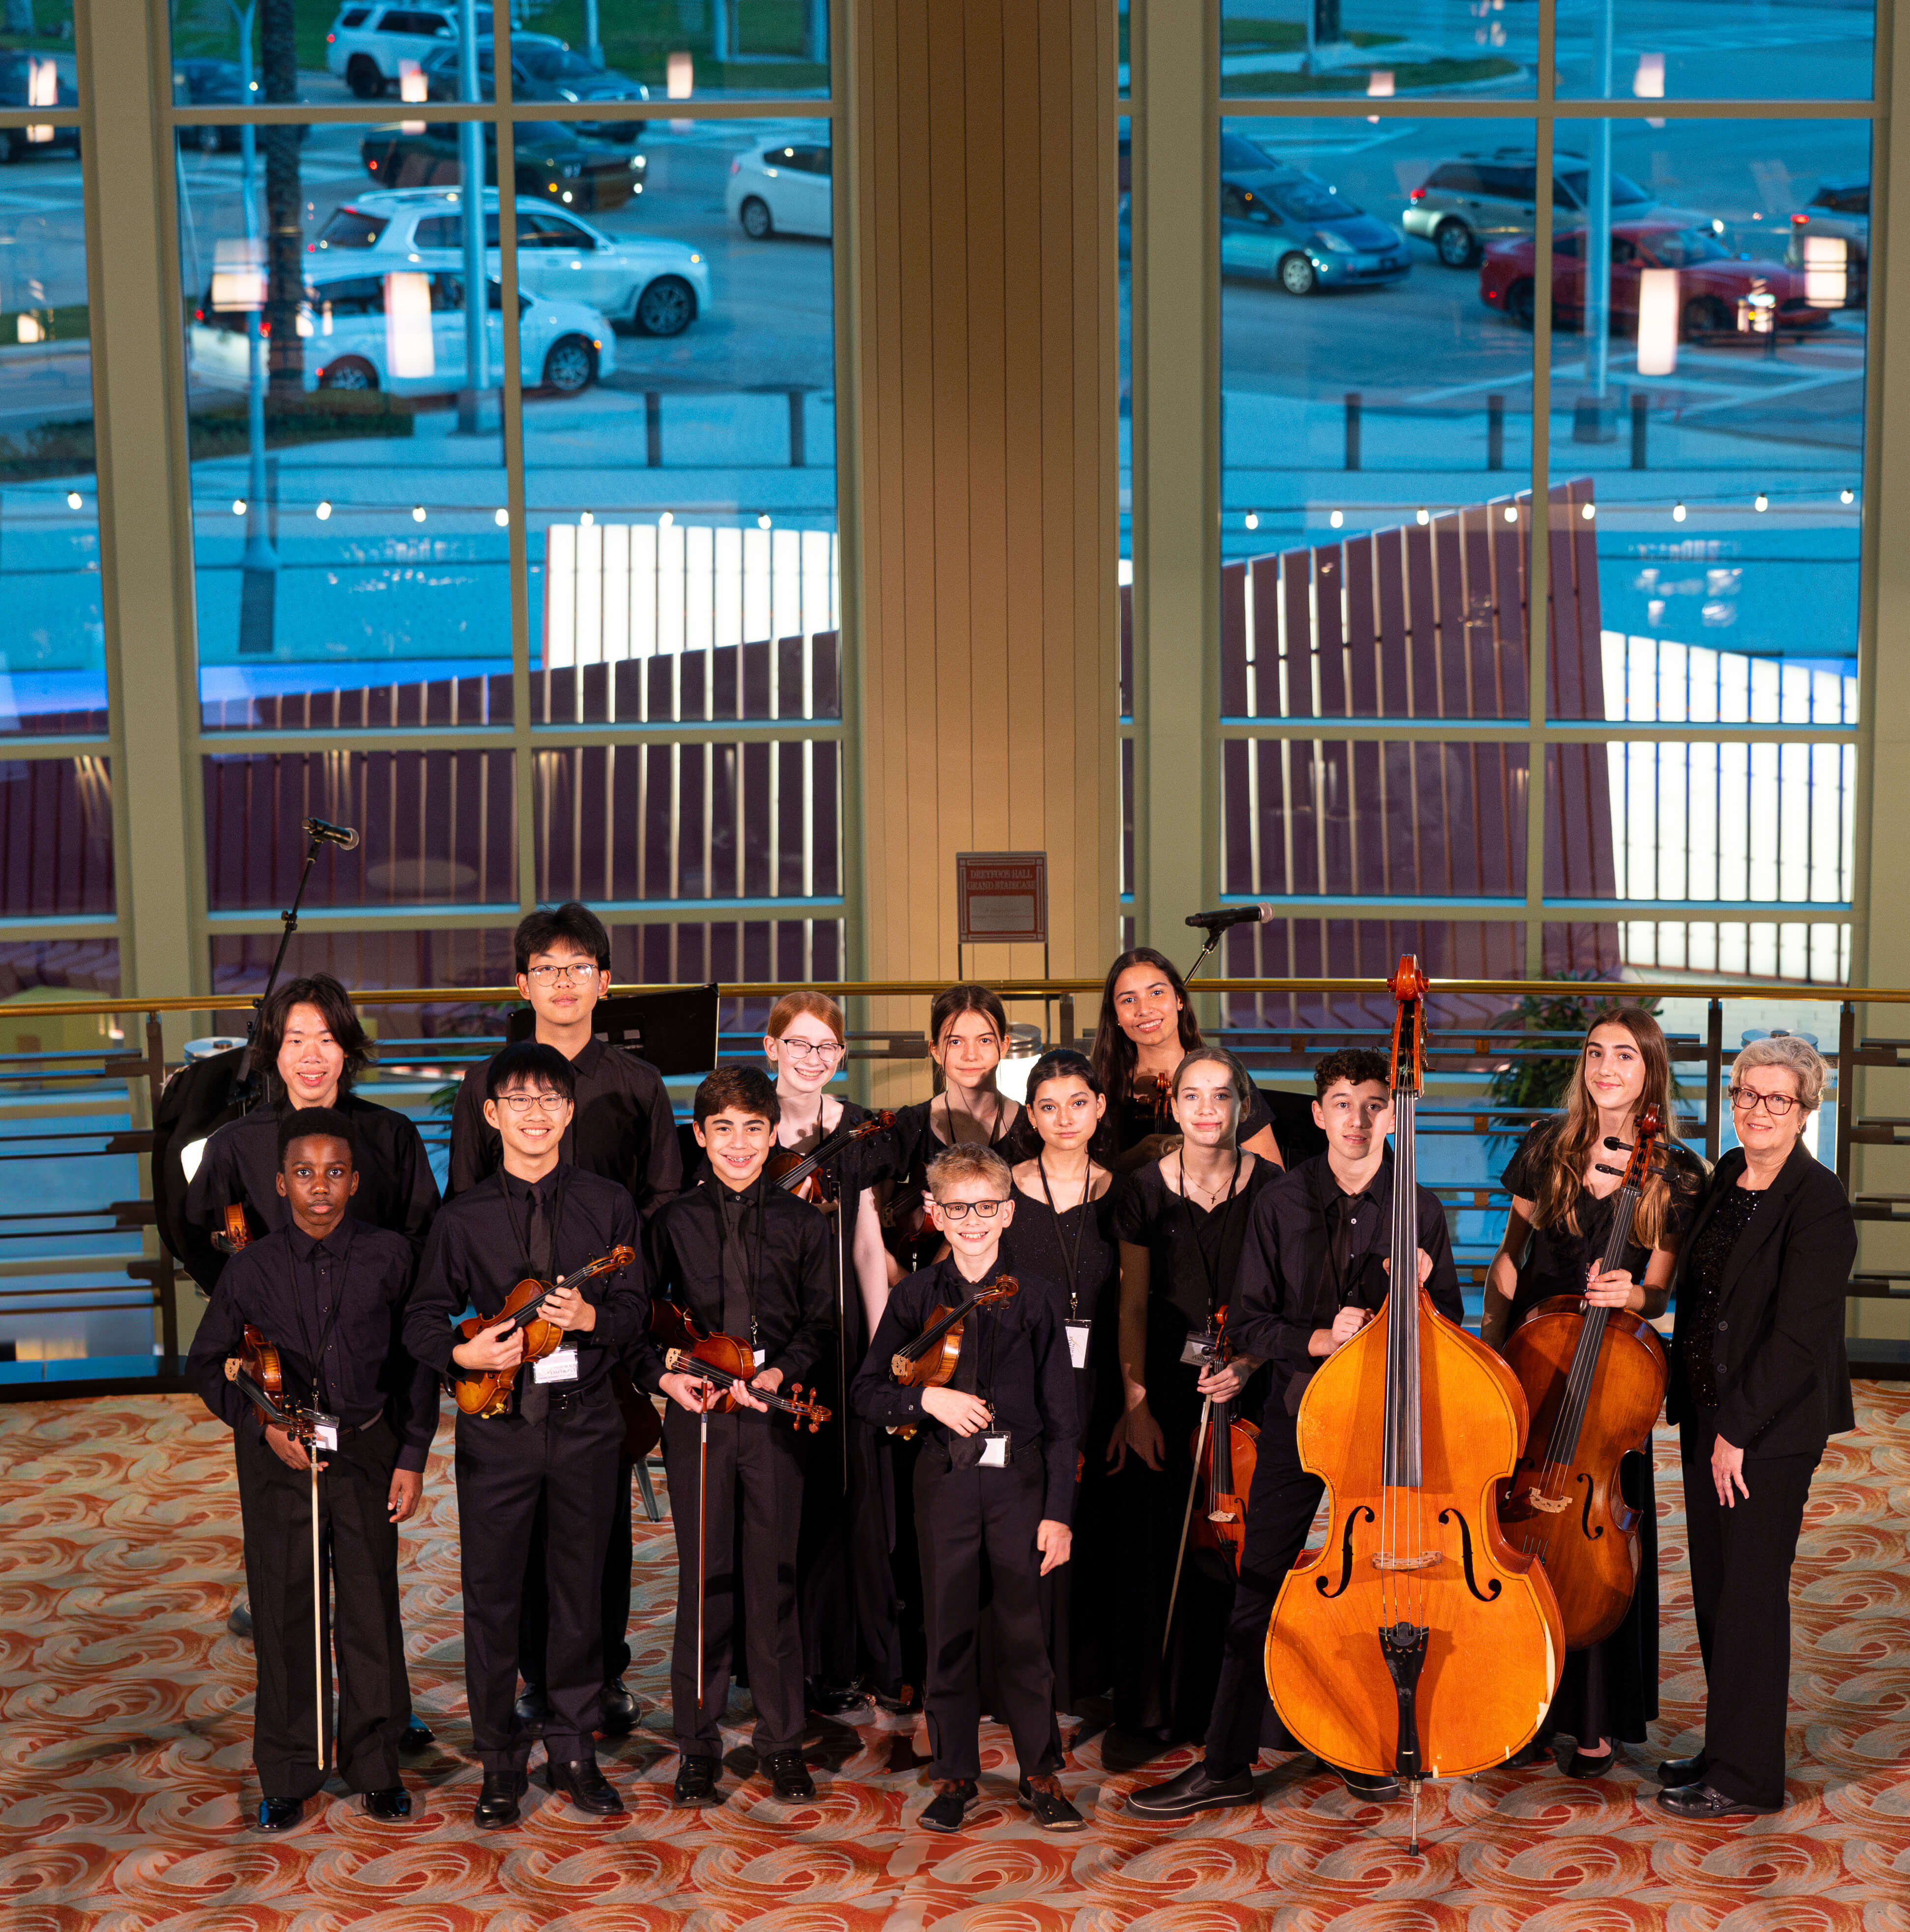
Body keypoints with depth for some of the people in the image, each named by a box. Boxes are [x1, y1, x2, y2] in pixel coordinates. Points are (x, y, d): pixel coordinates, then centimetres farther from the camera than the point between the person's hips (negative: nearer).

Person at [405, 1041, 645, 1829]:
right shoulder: (463, 1217, 1)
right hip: (496, 1427, 0)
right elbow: (423, 1319, 3)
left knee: (580, 1592, 8)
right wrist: (464, 1352, -16)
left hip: (584, 1420, 1)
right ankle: (501, 1764, 15)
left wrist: (589, 1315, -18)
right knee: (492, 1595, 3)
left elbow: (635, 1306, 2)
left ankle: (574, 1751, 22)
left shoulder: (607, 1204, 2)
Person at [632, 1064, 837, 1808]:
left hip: (774, 1417, 0)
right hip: (697, 1415, 0)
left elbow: (822, 1325, 5)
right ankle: (698, 1742, 13)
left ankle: (783, 1743, 14)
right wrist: (663, 1376, -10)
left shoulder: (802, 1223, 6)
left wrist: (782, 1372, -12)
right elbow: (637, 1318, 7)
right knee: (704, 1581, 3)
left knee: (773, 1579, 3)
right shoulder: (674, 1222, 6)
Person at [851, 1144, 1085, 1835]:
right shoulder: (915, 1297, 3)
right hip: (945, 1481, 1)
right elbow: (867, 1393, 5)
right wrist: (926, 1398, -14)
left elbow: (1060, 1414, 0)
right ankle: (955, 1777, 18)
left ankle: (1040, 1775, 15)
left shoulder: (1032, 1298, 0)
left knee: (1023, 1631, 1)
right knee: (950, 1631, 6)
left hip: (1020, 1478, -1)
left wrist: (1057, 1511, -4)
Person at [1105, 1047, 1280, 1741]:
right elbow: (1133, 1306, 2)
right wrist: (1135, 1404, -4)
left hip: (1245, 1390, -1)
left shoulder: (1269, 1187, -4)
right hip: (1166, 1391, 1)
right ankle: (1160, 1704, 20)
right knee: (1161, 1548, 4)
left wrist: (1248, 1365, -17)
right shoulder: (1147, 1188, 0)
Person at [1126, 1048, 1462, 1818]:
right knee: (1261, 1588, -1)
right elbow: (1250, 1323, 2)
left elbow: (1448, 1331, 8)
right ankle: (1225, 1766, 4)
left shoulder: (1420, 1211, 2)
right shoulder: (1280, 1206, 1)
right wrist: (1319, 1339, -15)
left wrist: (1422, 1288, -13)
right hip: (1297, 1414, 0)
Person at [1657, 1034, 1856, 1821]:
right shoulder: (1727, 1176, 9)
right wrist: (1704, 1418, 12)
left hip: (1771, 1427, -8)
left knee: (1751, 1594, -1)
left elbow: (1797, 1336, -18)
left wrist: (1738, 1430, -16)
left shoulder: (1818, 1203, -15)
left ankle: (1747, 1778, 9)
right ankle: (1727, 1749, 25)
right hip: (1708, 1416, 8)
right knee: (1713, 1588, 13)